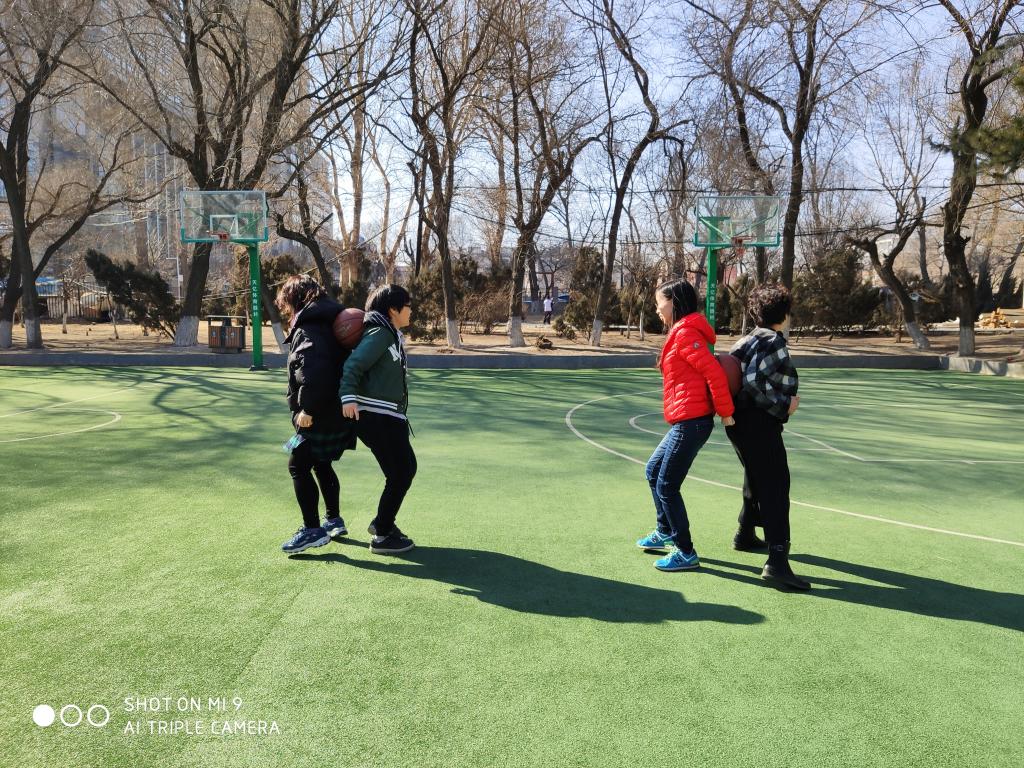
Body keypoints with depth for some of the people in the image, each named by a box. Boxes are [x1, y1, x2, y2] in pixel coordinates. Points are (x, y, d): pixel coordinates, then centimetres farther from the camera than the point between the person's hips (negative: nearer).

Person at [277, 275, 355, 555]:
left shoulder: (309, 328, -15)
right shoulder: (328, 322, 15)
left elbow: (314, 371, -28)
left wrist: (307, 409, -23)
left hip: (322, 416, -10)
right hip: (337, 411, 10)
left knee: (299, 467, -3)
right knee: (321, 464, 21)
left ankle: (312, 530, 1)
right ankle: (335, 521, 31)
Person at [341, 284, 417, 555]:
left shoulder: (393, 336, 17)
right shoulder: (380, 334, -13)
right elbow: (353, 364, -22)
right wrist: (349, 396, -32)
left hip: (389, 416, 10)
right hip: (376, 416, -10)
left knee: (406, 468, 16)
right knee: (400, 474, -5)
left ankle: (383, 521, 30)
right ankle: (382, 537, 6)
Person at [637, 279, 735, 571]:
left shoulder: (685, 333, -14)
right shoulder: (682, 332, 16)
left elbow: (715, 373, -19)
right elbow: (709, 371, 14)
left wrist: (725, 413, -13)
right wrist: (721, 411, 8)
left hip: (691, 423, -10)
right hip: (686, 422, 10)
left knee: (666, 486, -2)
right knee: (654, 470, 22)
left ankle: (686, 553, 9)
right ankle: (666, 532, 37)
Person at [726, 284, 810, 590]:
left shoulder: (750, 340, 15)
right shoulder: (774, 342, -12)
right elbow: (753, 380, -23)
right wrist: (783, 405, -15)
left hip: (741, 422, 10)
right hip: (759, 425, -10)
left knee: (757, 479, 27)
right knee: (775, 487, -13)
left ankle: (745, 534, 43)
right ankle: (777, 561, -20)